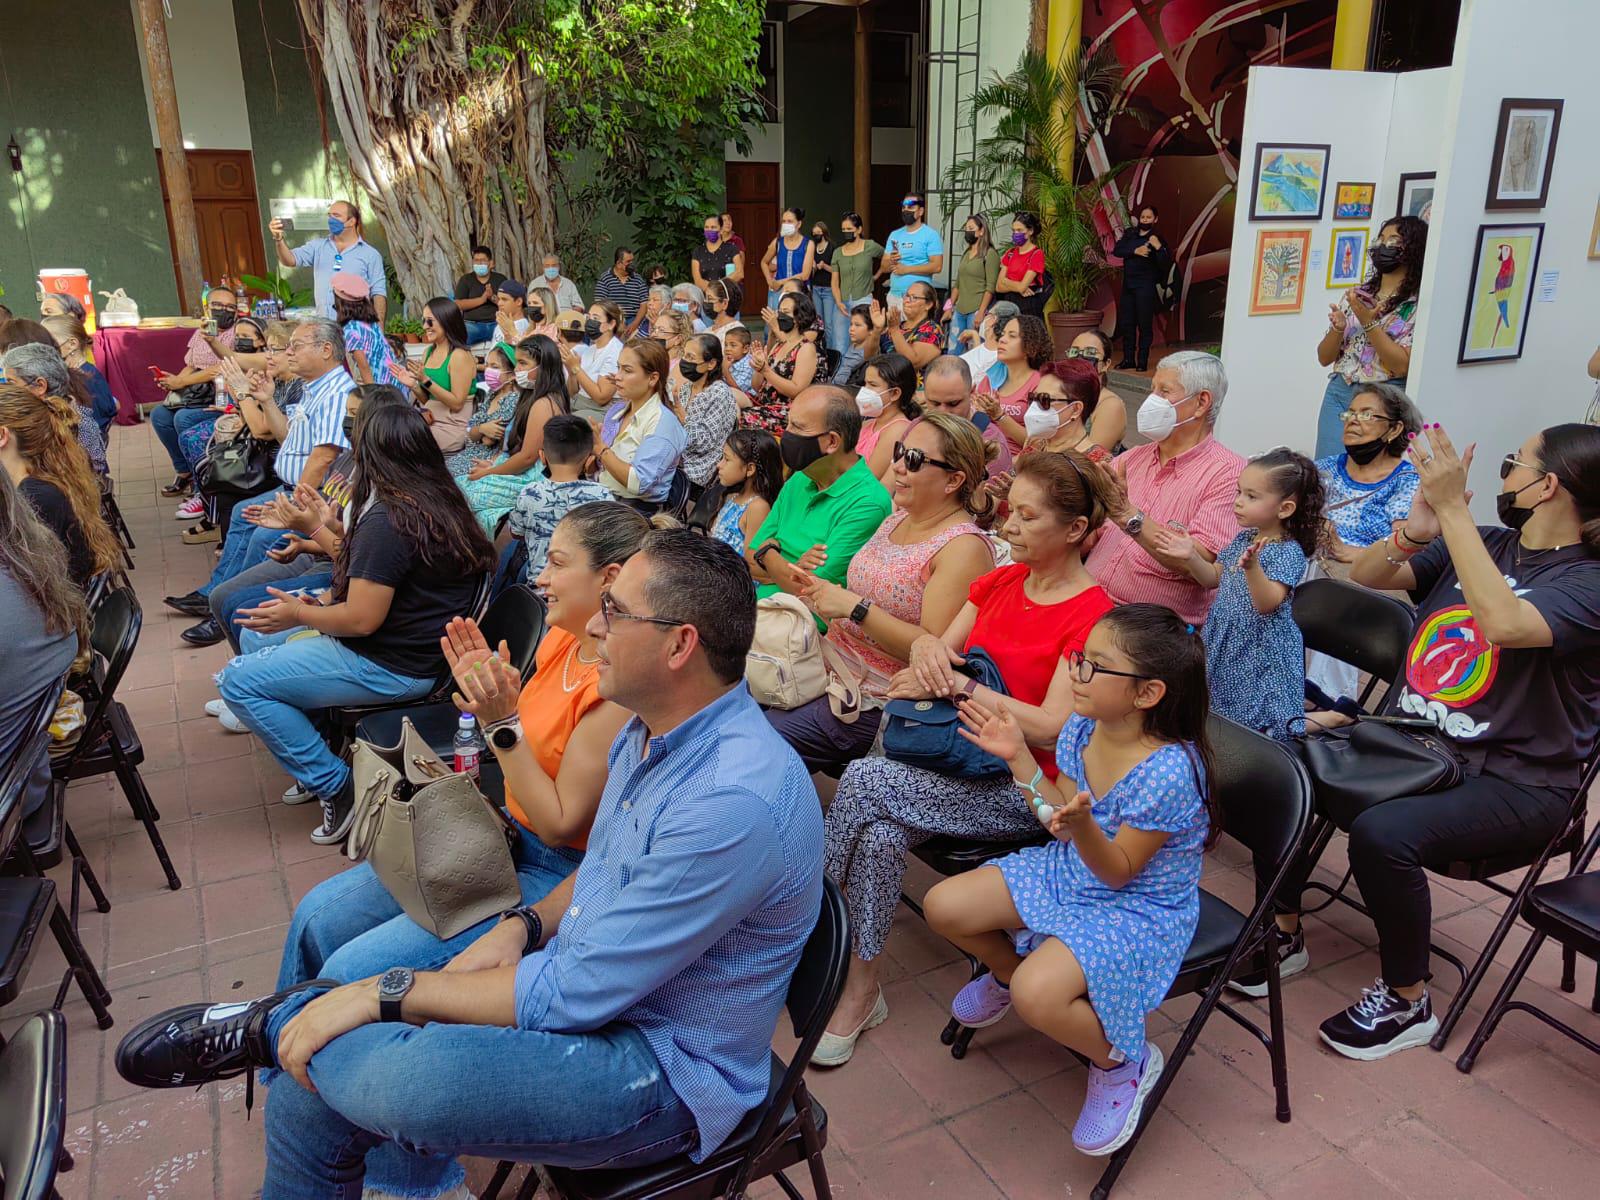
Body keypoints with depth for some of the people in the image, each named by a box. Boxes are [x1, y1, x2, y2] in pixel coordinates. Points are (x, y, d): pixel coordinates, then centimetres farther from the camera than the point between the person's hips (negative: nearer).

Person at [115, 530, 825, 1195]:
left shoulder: (738, 801, -30)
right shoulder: (648, 728, 3)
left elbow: (578, 992, -26)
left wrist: (386, 994, -18)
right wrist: (525, 926, -1)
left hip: (664, 1071, -8)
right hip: (592, 994, 8)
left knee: (400, 1080, -31)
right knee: (306, 1098, -3)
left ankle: (273, 1025, -2)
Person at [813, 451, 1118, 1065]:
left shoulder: (1093, 617, -13)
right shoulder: (999, 582, 10)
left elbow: (1052, 729, -19)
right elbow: (940, 647, 9)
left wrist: (956, 684, -20)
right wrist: (927, 647, -15)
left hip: (1026, 789, -6)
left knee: (864, 779, -24)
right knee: (882, 833, -25)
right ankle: (860, 989, -9)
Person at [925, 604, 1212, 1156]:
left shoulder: (1170, 771, -31)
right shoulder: (1081, 729, -9)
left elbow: (1118, 870, -23)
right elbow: (1061, 818, 4)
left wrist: (1080, 824, -43)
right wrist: (1019, 758, -7)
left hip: (1140, 909, -7)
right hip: (1070, 871, 7)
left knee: (1038, 995, -30)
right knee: (944, 906, -5)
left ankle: (1125, 1061, 4)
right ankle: (1007, 970, 29)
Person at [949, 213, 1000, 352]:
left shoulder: (990, 254, -6)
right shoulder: (966, 253, 16)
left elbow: (990, 288, -12)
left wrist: (981, 312, -18)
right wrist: (950, 306, 16)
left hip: (976, 310, -7)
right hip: (959, 310, 7)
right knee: (952, 351, 6)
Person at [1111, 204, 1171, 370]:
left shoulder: (1157, 239, -3)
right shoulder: (1129, 233, 11)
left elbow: (1165, 263, -12)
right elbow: (1116, 250, -3)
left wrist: (1158, 247, -26)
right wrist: (1135, 251, -15)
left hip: (1145, 286, -5)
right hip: (1128, 284, 5)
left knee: (1144, 324, -4)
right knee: (1126, 323, 9)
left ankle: (1142, 361, -1)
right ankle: (1128, 359, 18)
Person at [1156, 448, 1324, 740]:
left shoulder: (1289, 552, -16)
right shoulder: (1243, 538, 6)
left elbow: (1267, 604, -27)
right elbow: (1215, 578, 16)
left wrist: (1252, 566, -42)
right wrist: (1191, 557, -1)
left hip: (1261, 651, -8)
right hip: (1226, 643, 8)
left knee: (1258, 723, -5)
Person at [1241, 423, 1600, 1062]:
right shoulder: (1482, 545, 10)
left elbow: (1505, 624, -33)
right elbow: (1364, 575, 4)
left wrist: (1453, 509, -32)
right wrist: (1414, 531, -16)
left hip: (1512, 783, -6)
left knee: (1382, 833, -33)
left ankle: (1407, 1002, -7)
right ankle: (1284, 936, 6)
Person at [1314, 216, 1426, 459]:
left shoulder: (1418, 305, -2)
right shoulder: (1355, 295, 11)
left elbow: (1402, 365, -13)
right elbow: (1324, 357, 11)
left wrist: (1369, 323, -17)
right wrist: (1338, 329, -9)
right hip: (1339, 393, 4)